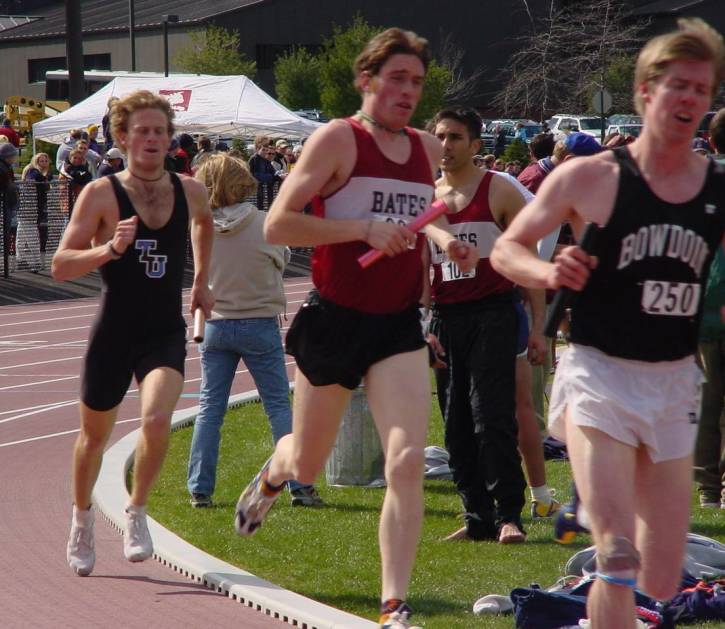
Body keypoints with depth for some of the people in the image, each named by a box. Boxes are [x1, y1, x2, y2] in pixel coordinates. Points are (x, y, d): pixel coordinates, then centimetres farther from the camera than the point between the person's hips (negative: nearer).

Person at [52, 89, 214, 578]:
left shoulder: (190, 192, 2)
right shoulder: (101, 194, -10)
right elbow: (60, 265, -15)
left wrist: (202, 279, 28)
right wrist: (109, 249, -29)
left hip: (166, 334, 1)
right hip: (113, 334, -1)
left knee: (157, 418, -25)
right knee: (95, 435, 13)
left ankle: (136, 512, -2)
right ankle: (82, 517, 41)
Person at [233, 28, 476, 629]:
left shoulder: (430, 149, 8)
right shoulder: (338, 139, -11)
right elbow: (277, 225, -18)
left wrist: (444, 239, 9)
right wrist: (366, 228, -23)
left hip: (400, 325, 3)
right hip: (335, 321, -3)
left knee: (407, 461, -15)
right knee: (307, 466, 15)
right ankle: (270, 477, 54)